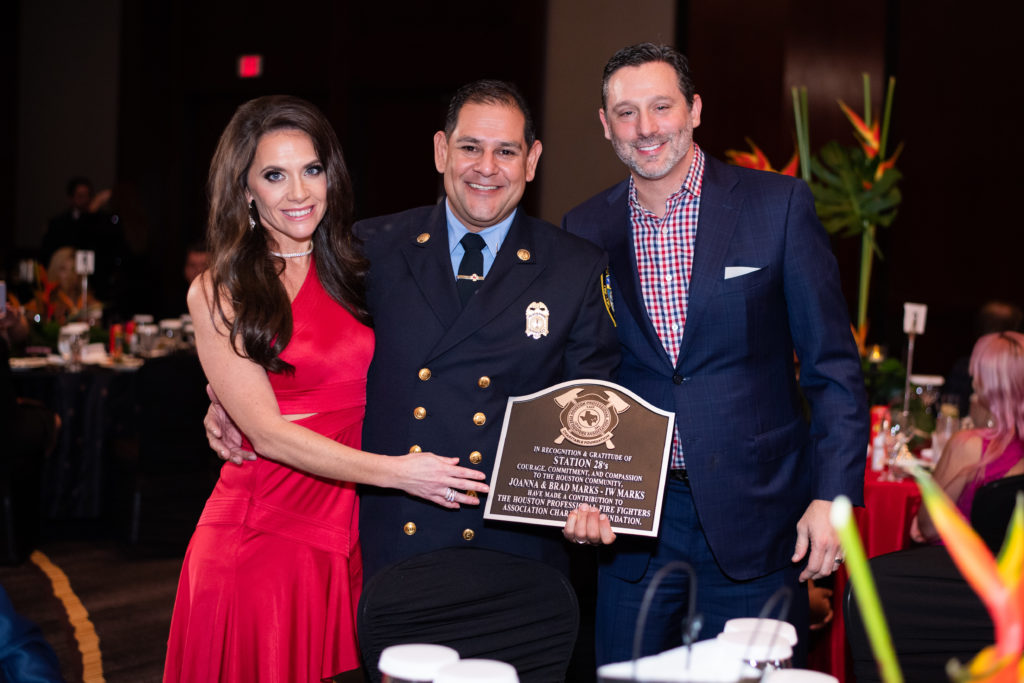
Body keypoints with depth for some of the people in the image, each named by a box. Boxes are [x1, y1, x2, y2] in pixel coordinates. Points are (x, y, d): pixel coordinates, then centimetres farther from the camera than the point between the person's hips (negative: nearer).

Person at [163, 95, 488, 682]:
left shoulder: (352, 272, 9)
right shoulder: (219, 294, -4)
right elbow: (267, 433, -10)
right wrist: (395, 471, -17)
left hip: (349, 536, 4)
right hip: (261, 534, -3)